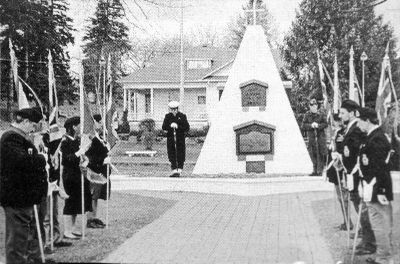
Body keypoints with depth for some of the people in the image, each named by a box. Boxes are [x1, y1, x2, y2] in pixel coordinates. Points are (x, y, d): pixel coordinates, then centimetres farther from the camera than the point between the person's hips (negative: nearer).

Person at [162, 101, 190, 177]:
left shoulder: (182, 116, 0)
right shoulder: (168, 116, 7)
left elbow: (187, 128, -5)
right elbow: (163, 127, -1)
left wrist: (178, 127, -18)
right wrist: (170, 126, -20)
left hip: (180, 139, -2)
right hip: (170, 139, 2)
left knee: (180, 156, 0)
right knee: (172, 156, -2)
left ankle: (179, 171, 10)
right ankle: (174, 171, 2)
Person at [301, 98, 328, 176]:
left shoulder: (321, 114, 4)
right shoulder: (307, 115, 6)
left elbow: (325, 124, -1)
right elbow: (303, 126, 1)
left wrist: (318, 125, -17)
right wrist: (311, 125, -16)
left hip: (321, 136, -1)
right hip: (311, 136, 1)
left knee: (321, 154, -4)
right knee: (313, 154, 2)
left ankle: (320, 170, 0)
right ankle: (315, 170, 9)